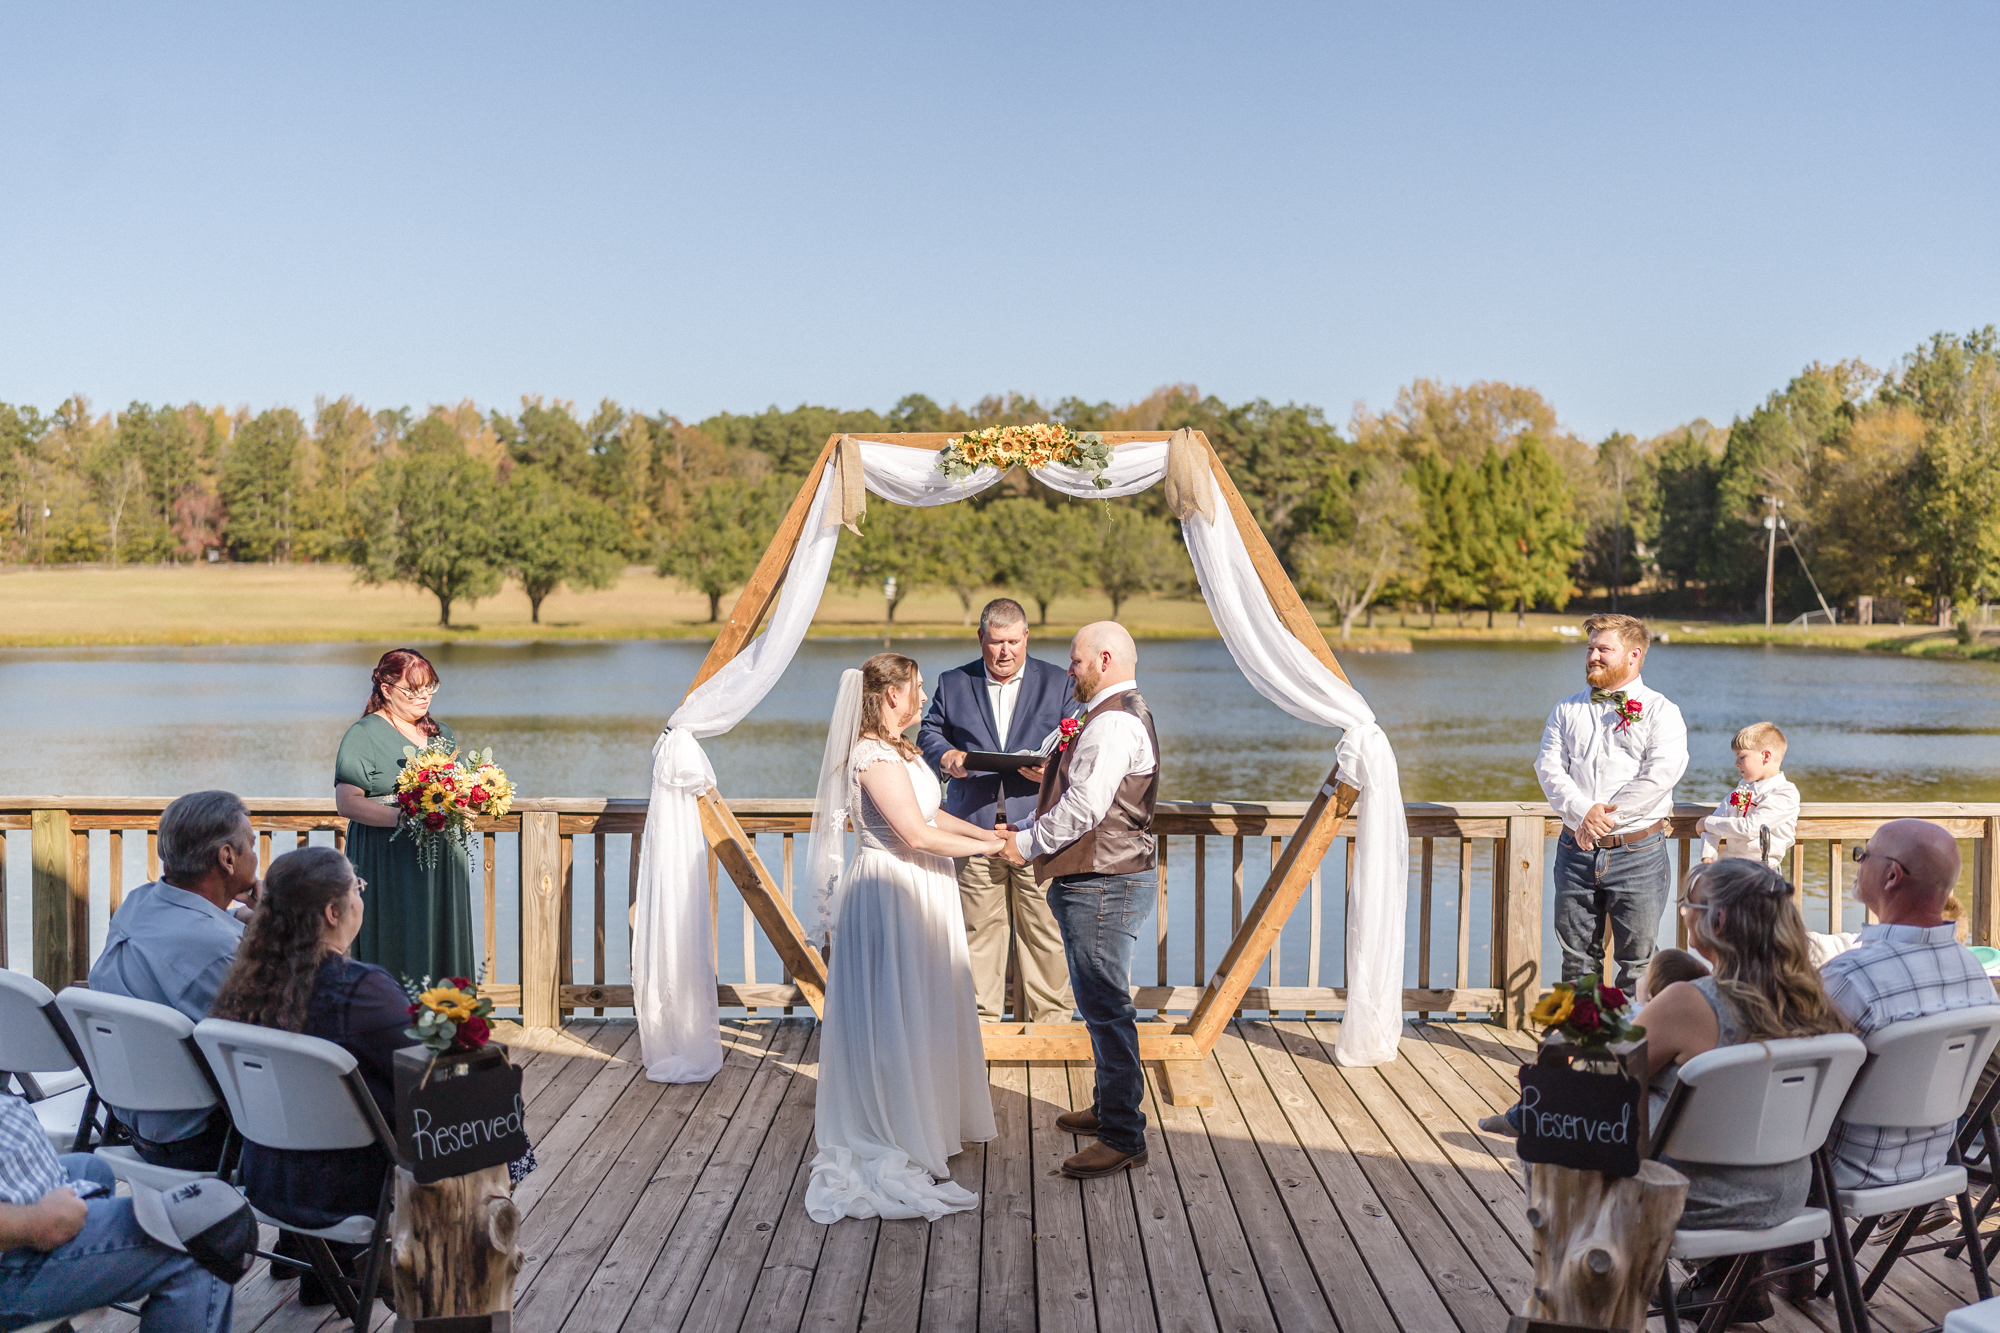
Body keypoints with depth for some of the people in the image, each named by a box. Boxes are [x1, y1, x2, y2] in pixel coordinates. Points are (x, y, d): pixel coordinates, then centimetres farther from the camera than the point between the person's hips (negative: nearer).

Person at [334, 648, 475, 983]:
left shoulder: (441, 735, 17)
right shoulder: (363, 735, -2)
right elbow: (347, 801, -12)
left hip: (441, 865, 6)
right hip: (388, 865, -5)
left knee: (441, 950, 3)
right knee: (395, 954, -6)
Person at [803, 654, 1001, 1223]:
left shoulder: (898, 748, 12)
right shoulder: (873, 754, -20)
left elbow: (930, 813, 19)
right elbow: (916, 833, -25)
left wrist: (985, 832, 8)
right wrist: (990, 847, -17)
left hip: (918, 892, 10)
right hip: (890, 893, -10)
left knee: (924, 1011, 17)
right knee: (896, 1015, -2)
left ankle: (925, 1127, 29)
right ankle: (900, 1145, 8)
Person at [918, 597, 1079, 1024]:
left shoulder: (1057, 682, 8)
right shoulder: (953, 683, 11)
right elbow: (929, 733, 13)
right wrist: (947, 756, -10)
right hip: (975, 827, 1)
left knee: (1045, 926, 2)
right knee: (978, 927, 7)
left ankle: (1050, 1015, 15)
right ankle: (981, 1016, 19)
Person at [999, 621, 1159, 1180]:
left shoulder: (1113, 723, -18)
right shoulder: (1125, 715, 18)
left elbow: (1084, 808, -24)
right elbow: (1086, 799, 19)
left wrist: (1027, 844, -12)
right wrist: (1026, 829, 11)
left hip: (1102, 887, -11)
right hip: (1111, 878, 11)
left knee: (1106, 1007, -7)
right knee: (1103, 1003, 20)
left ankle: (1123, 1138, -1)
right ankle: (1111, 1107, 34)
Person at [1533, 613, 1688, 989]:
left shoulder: (1660, 711, 0)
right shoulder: (1566, 711, 12)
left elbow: (1661, 774, -13)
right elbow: (1548, 767, 1)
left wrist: (1607, 816, -16)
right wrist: (1583, 811, -16)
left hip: (1637, 854, -3)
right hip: (1576, 852, 3)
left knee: (1638, 958, 4)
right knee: (1577, 958, 9)